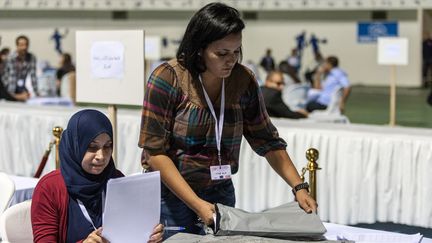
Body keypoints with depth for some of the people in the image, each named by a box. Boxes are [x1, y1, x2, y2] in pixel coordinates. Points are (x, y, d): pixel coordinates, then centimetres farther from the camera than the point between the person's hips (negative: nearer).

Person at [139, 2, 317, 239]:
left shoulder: (244, 81, -5)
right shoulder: (167, 79, -17)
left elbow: (267, 140, 4)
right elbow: (155, 151, -18)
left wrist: (299, 187, -7)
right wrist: (196, 203, -25)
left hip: (221, 192, 4)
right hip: (171, 193, -4)